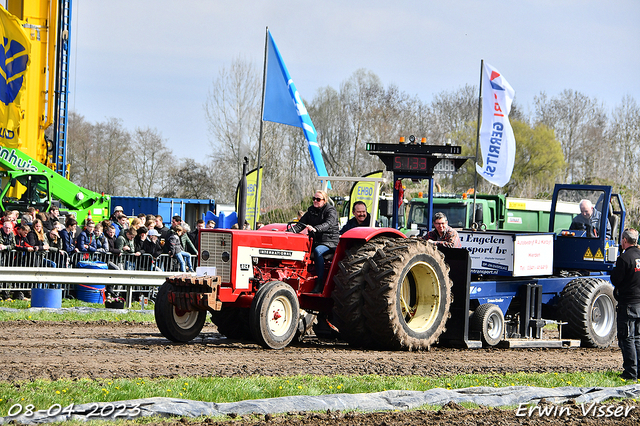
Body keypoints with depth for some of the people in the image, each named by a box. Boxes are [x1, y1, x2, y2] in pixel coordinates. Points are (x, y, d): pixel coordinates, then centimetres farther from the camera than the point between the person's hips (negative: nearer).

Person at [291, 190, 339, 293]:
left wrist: (315, 229, -42)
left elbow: (328, 224, -23)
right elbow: (301, 224, 9)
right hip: (315, 241, 6)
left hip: (330, 242, -6)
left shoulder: (330, 211, -4)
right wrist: (292, 231, -12)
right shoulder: (311, 210, 15)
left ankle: (320, 284, -34)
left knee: (317, 251, -36)